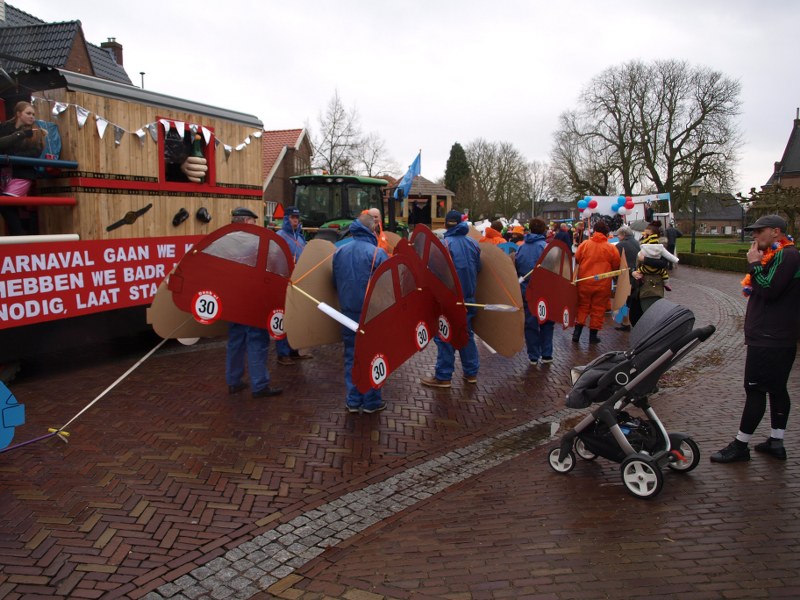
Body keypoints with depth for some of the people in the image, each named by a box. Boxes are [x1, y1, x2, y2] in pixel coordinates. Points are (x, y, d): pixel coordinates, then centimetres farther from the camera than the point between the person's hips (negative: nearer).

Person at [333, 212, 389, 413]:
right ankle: (371, 401, 15)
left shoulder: (339, 252, 2)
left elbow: (335, 283, 10)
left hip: (348, 312, 4)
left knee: (351, 356, 13)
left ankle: (352, 400, 17)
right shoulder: (377, 253, -15)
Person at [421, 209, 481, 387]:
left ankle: (443, 377, 6)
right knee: (466, 334, 17)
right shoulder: (473, 243, 5)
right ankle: (471, 372, 23)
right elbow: (478, 268, 11)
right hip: (468, 298, 6)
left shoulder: (444, 244, -15)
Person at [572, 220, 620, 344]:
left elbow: (576, 260, 6)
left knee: (582, 307, 15)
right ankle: (593, 335, 14)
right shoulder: (611, 248, -6)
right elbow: (616, 266, 3)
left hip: (584, 282, 1)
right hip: (602, 284, -1)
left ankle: (577, 332, 10)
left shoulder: (584, 244, -4)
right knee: (598, 309, 10)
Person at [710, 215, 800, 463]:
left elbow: (769, 290, -22)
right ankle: (776, 442, 22)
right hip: (779, 338, 11)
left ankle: (740, 445, 0)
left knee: (756, 389, -6)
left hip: (769, 339, -11)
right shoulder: (778, 255, 18)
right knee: (777, 389, 13)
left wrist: (754, 264, -14)